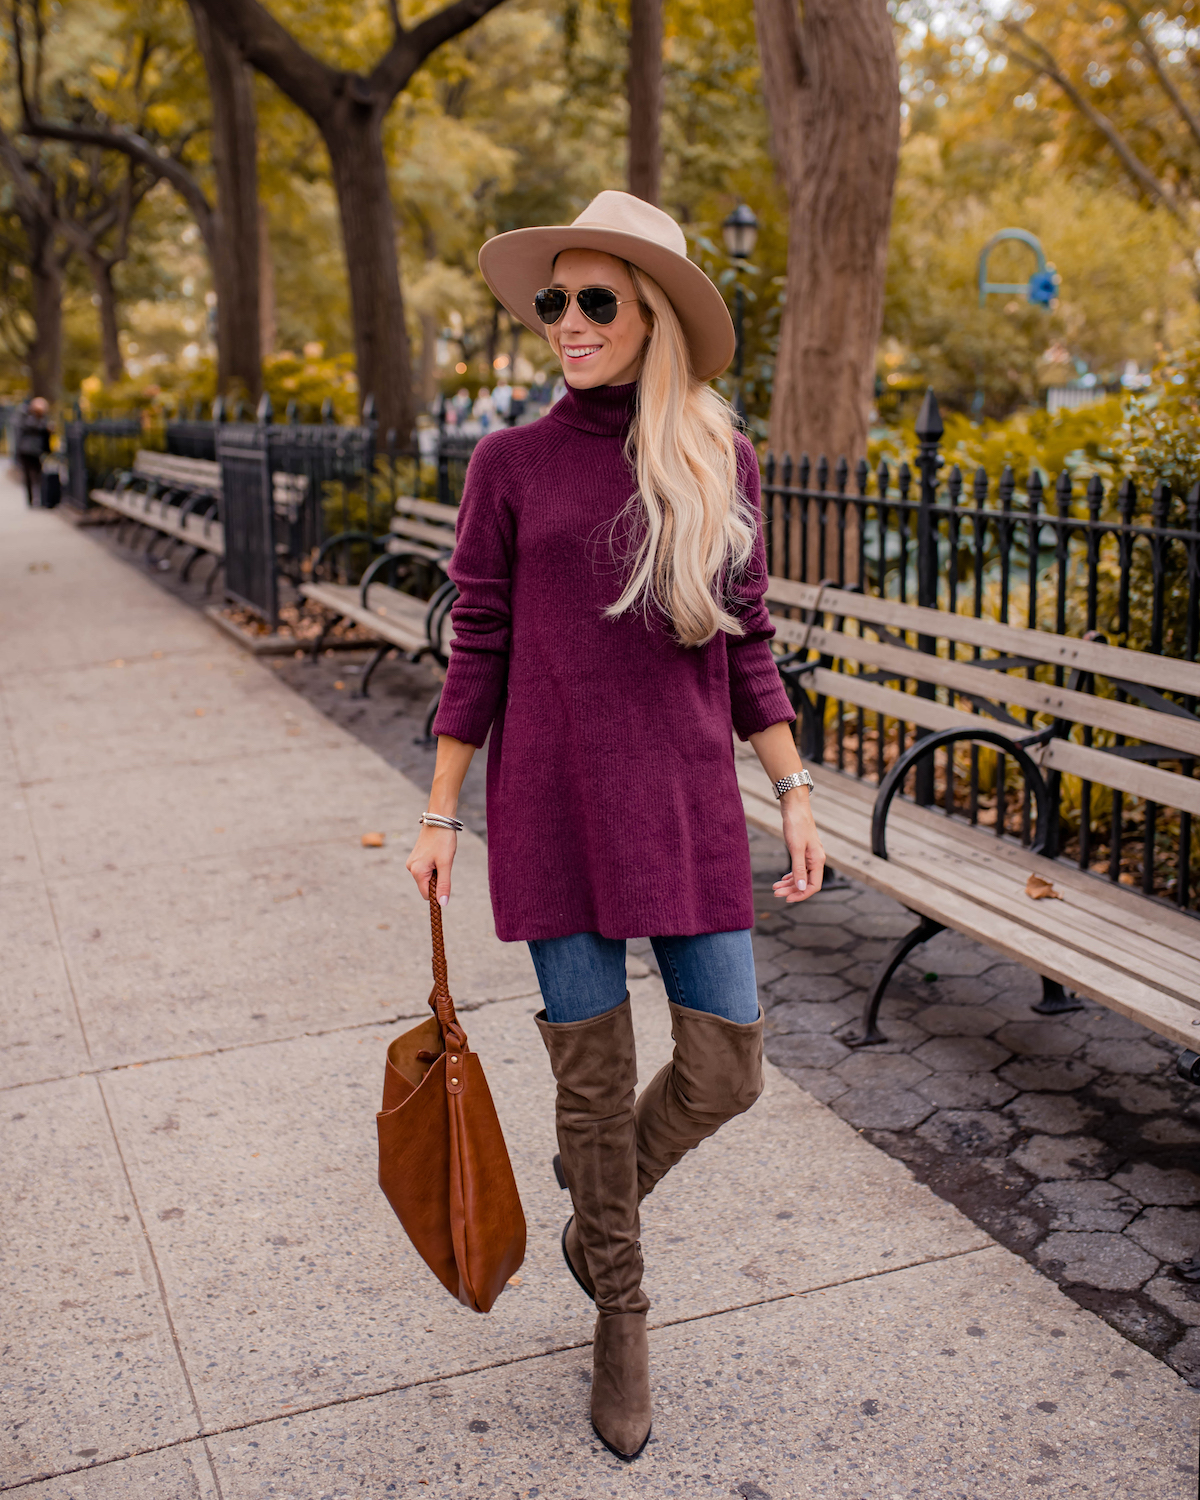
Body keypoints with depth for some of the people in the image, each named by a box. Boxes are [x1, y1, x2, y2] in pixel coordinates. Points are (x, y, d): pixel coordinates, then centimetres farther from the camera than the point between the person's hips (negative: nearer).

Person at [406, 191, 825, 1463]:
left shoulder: (719, 459, 5)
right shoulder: (511, 464, -1)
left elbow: (745, 647, 8)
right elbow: (477, 649, 2)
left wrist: (796, 797, 5)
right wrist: (439, 818, 1)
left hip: (687, 801, 2)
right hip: (552, 804, -2)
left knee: (723, 1071, 3)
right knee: (594, 1075, 6)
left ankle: (600, 1206, 37)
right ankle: (620, 1309, 32)